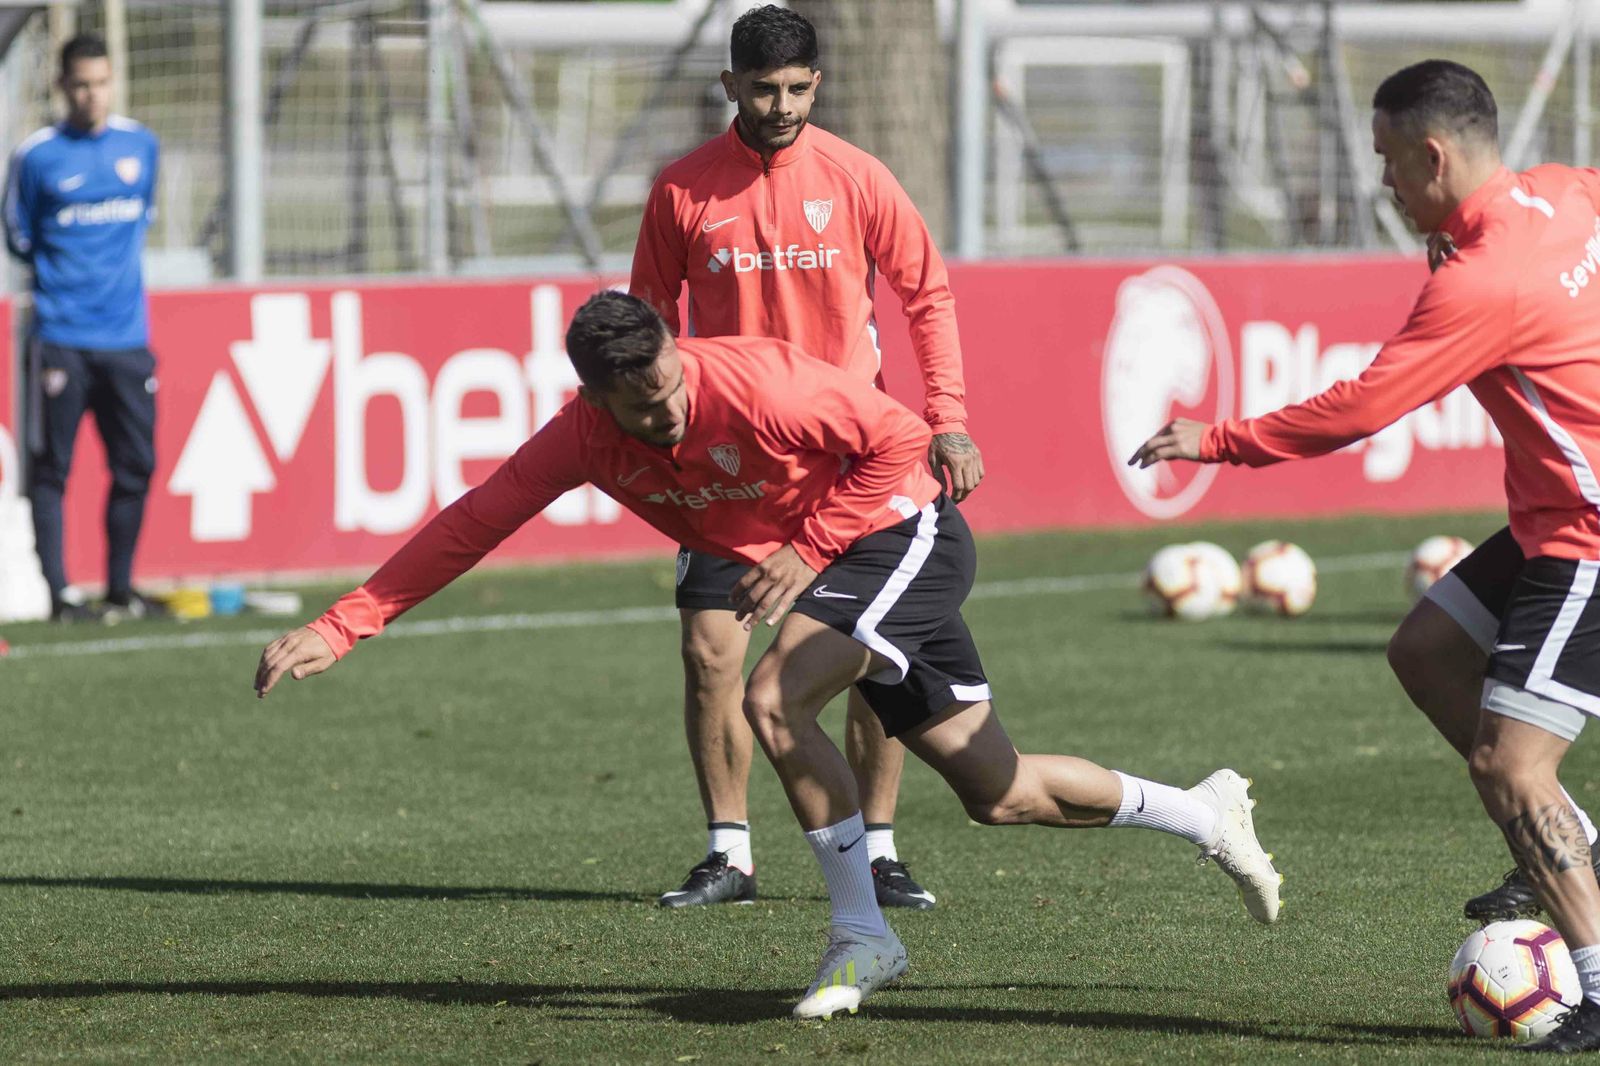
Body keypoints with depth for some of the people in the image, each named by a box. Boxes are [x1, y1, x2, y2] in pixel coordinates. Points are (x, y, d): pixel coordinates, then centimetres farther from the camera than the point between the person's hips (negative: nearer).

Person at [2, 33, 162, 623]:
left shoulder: (141, 145, 9)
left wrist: (118, 261, 12)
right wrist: (64, 267, 4)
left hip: (127, 336, 4)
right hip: (62, 338, -4)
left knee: (135, 465, 5)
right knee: (52, 467, -3)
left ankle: (121, 590, 16)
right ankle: (61, 592, 1)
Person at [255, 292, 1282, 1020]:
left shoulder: (756, 380, -28)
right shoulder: (583, 438, -12)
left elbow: (899, 440, -18)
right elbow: (467, 528, -12)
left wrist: (806, 549, -23)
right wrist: (336, 629, -18)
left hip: (906, 536, -7)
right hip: (834, 575, 7)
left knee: (775, 700, -27)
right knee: (997, 792, 9)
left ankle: (861, 934, -14)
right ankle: (1207, 813, 29)